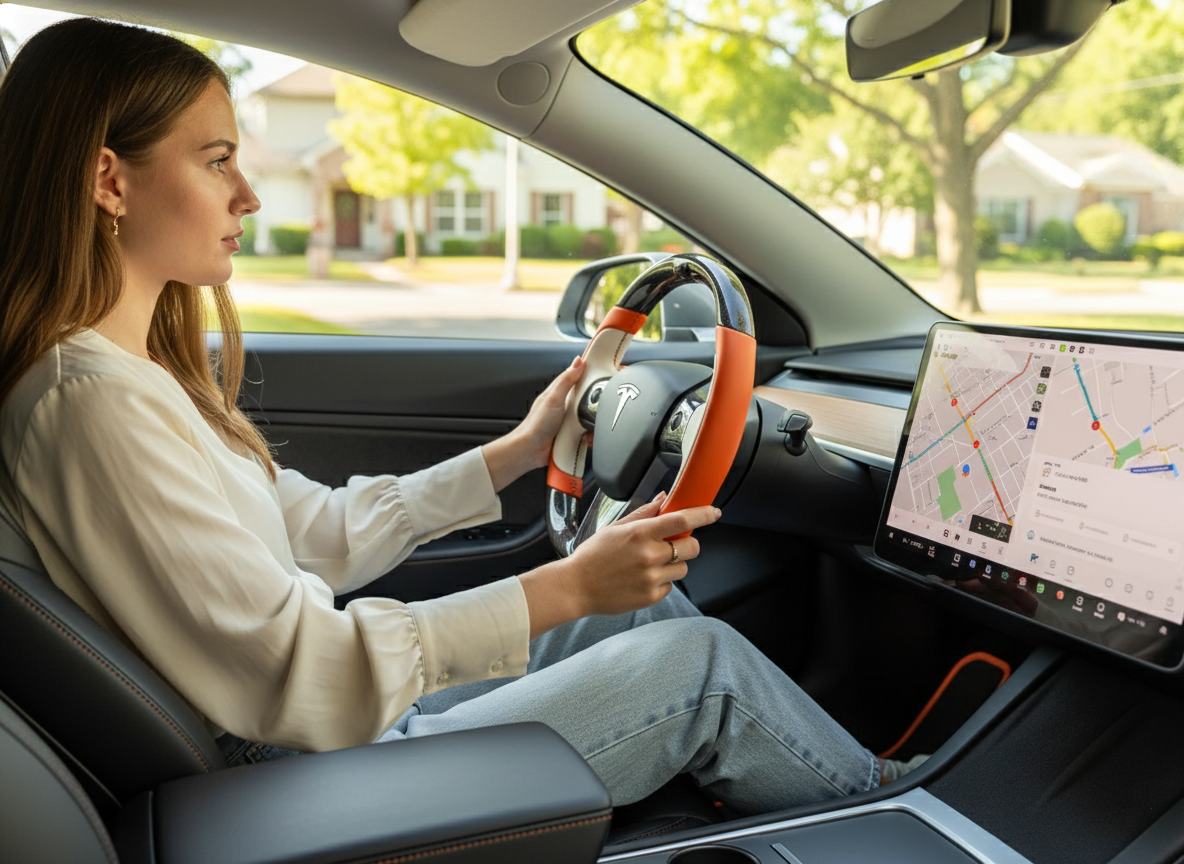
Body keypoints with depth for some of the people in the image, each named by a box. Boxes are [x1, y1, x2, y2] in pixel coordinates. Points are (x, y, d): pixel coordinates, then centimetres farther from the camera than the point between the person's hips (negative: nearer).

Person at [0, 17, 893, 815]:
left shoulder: (145, 374, 7)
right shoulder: (94, 400, -24)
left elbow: (317, 533, 11)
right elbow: (301, 678, -26)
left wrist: (517, 452, 12)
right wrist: (567, 587, -24)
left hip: (352, 718, 9)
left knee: (645, 599, 10)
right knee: (703, 659, -3)